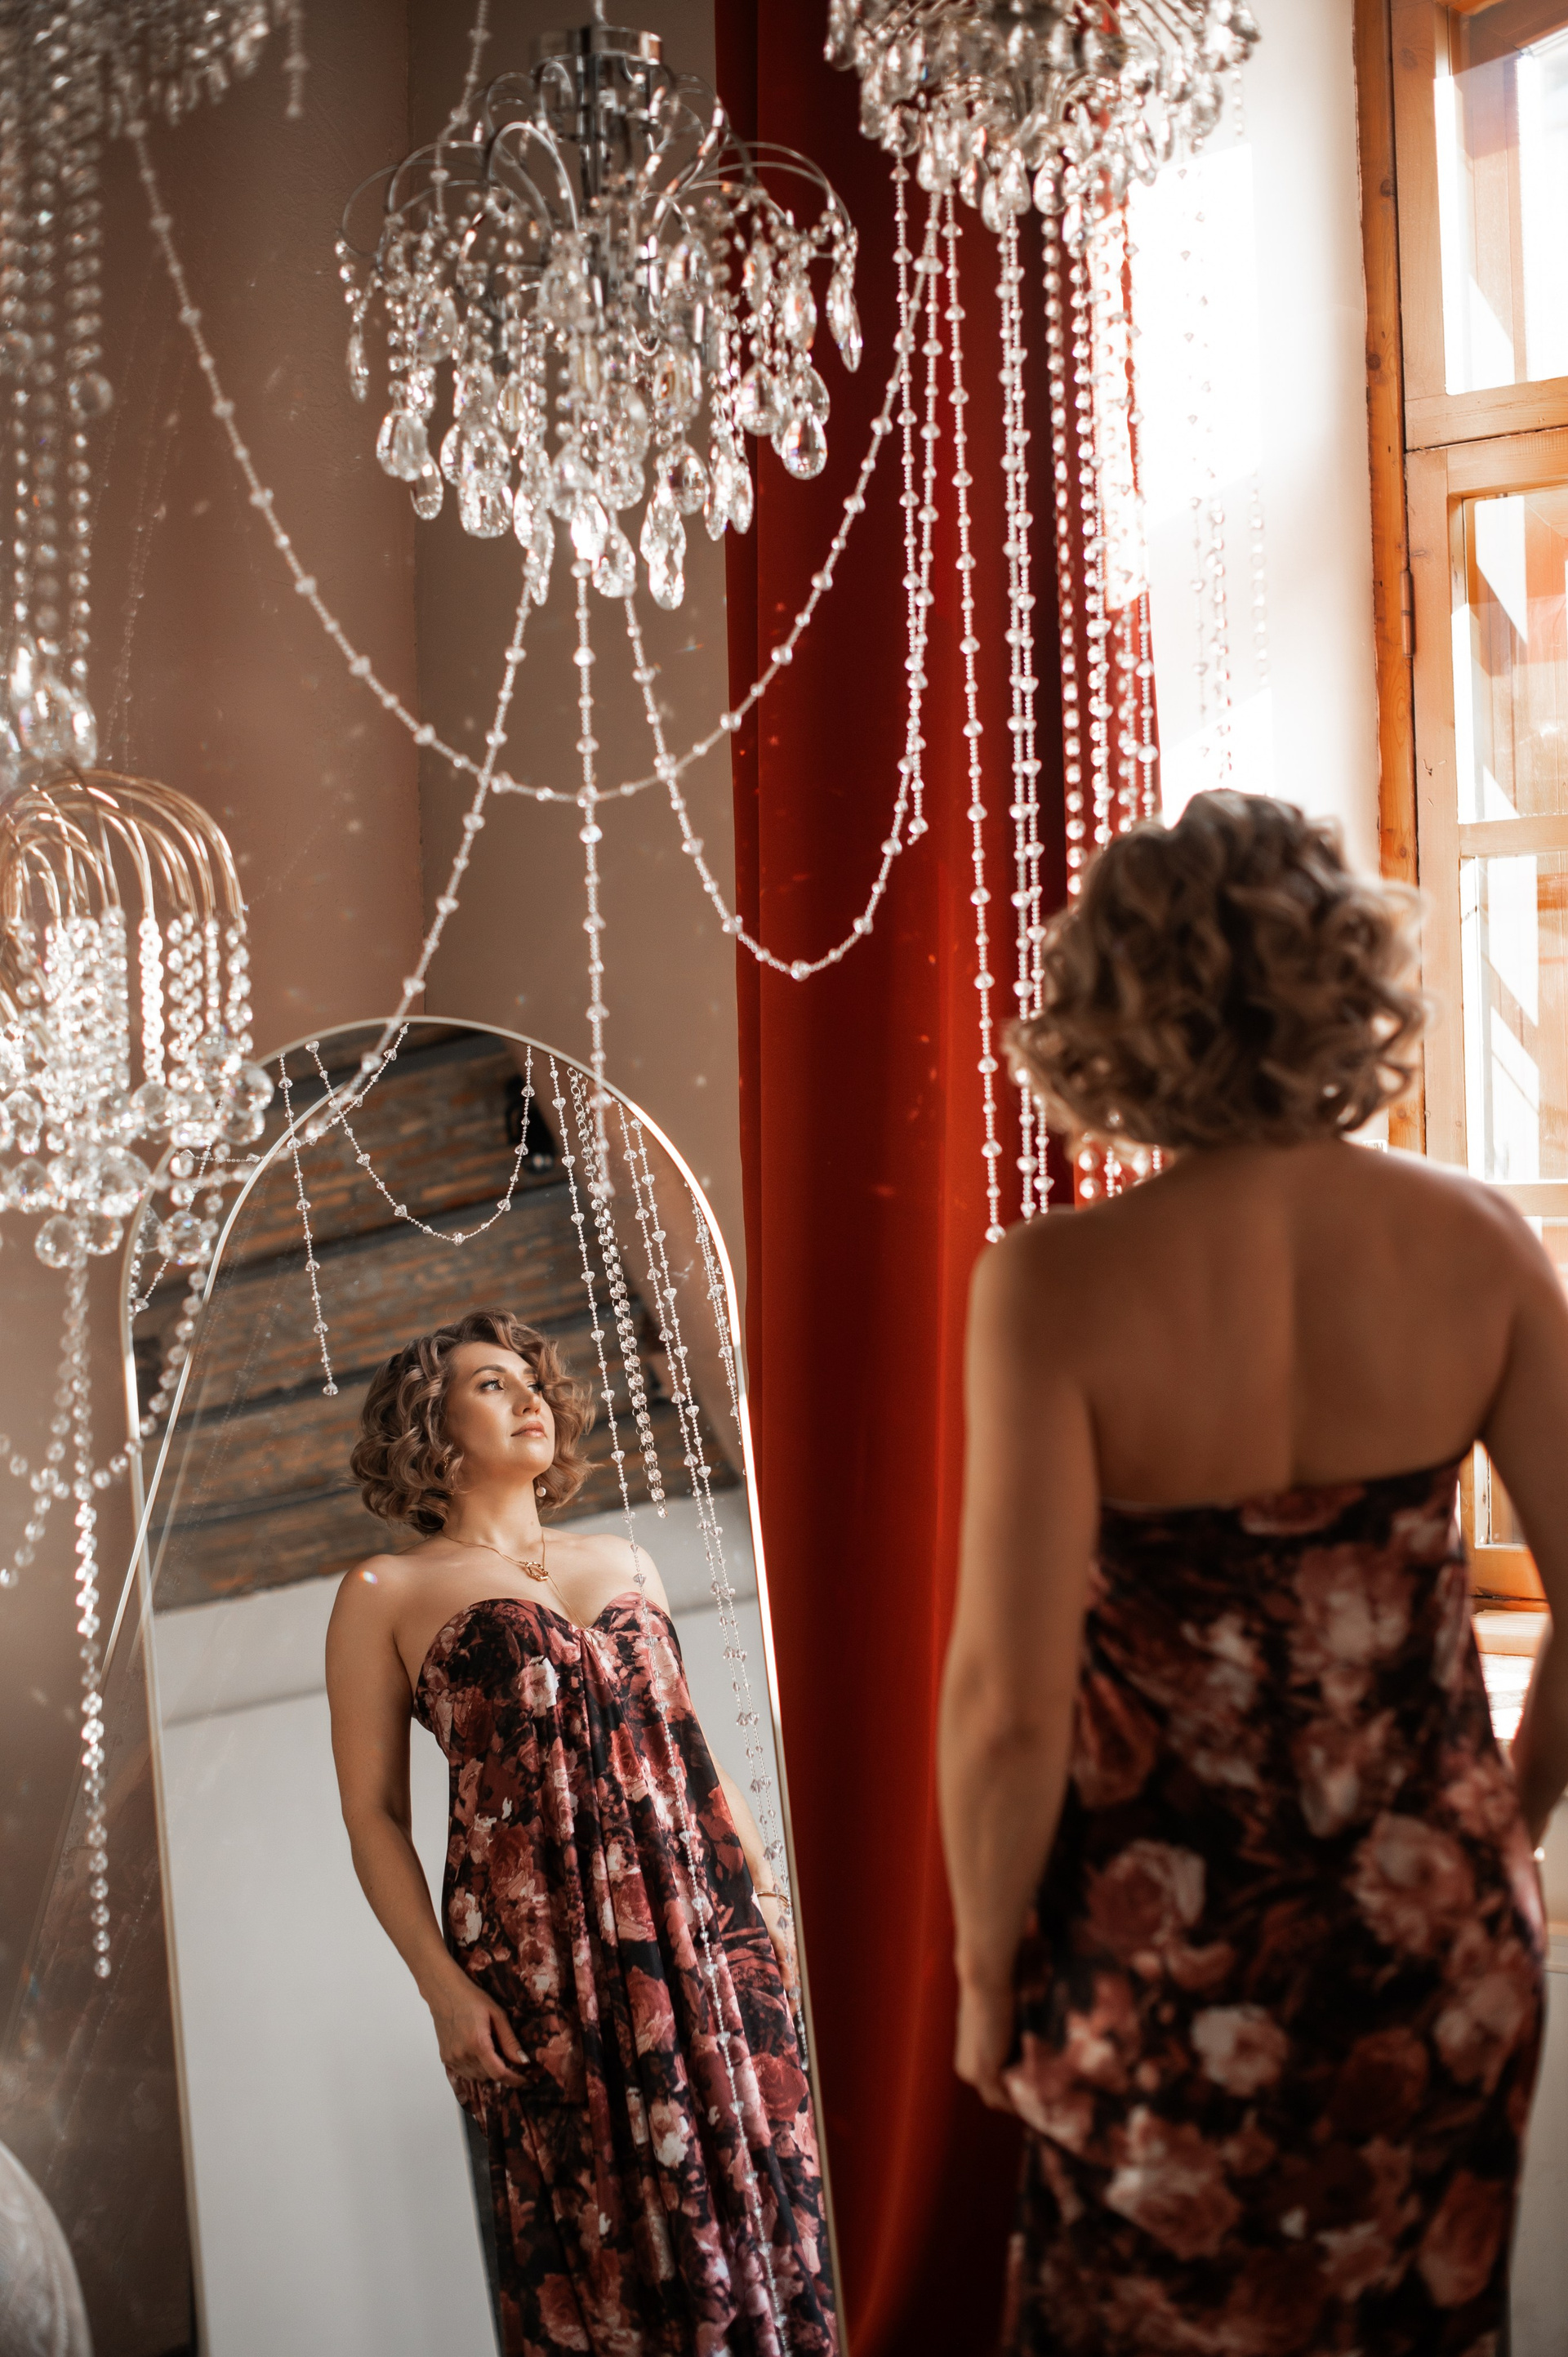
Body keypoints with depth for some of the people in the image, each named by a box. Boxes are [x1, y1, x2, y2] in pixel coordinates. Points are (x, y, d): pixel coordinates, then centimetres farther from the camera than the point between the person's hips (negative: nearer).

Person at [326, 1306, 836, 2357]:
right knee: (595, 2238, -1)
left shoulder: (625, 1562, 19)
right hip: (540, 1953, -4)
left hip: (703, 1926, 4)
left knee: (750, 2196, 3)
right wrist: (444, 1988, -7)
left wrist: (766, 1893, 11)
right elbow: (374, 1813, 1)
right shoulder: (387, 1593, 5)